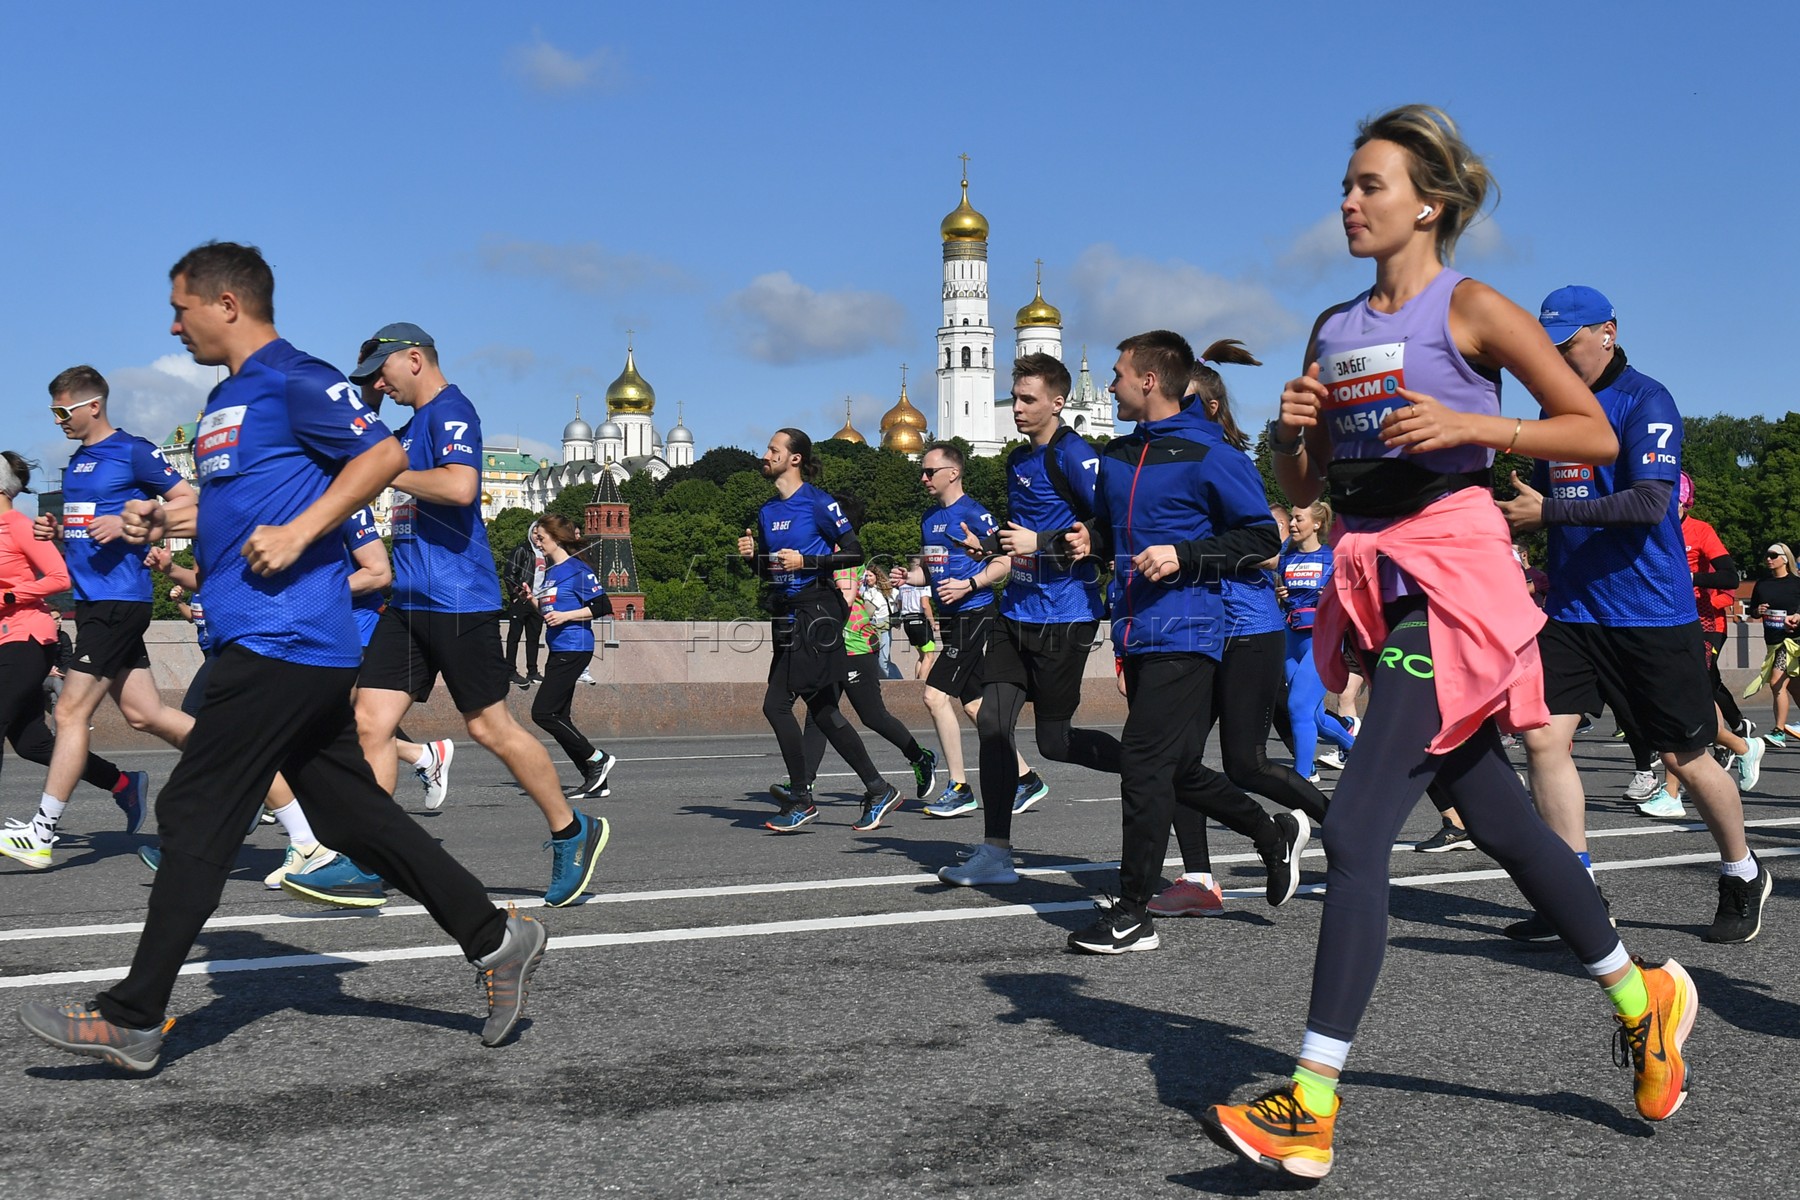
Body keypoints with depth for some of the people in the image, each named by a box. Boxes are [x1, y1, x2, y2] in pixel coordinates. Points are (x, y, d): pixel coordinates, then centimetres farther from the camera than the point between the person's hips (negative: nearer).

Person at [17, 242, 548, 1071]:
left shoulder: (294, 379, -9)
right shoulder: (225, 399, 21)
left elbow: (384, 455, -15)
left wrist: (297, 534, -21)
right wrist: (164, 520, 14)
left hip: (284, 640, -10)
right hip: (295, 648, 10)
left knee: (194, 816, -6)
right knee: (352, 814, 10)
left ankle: (133, 1019, 2)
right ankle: (495, 938, 14)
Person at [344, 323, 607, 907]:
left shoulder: (451, 410, -10)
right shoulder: (413, 425, 19)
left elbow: (460, 487, -27)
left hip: (458, 599, -9)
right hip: (410, 600, 9)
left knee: (489, 726, -1)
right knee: (371, 720, 0)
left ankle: (573, 832, 15)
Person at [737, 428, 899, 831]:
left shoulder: (818, 502, -7)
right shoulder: (767, 511, 16)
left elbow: (855, 553, -9)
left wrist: (805, 561, -16)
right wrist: (752, 554, 3)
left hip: (815, 612, -8)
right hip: (787, 615, 9)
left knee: (776, 704, -12)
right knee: (823, 711, 9)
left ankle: (800, 799, -2)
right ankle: (878, 790, 16)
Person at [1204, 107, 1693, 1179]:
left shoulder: (1470, 307, -4)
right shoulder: (1334, 330, 15)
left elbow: (1596, 435, -5)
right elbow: (1301, 488, 19)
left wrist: (1466, 425, -17)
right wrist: (1291, 430, -2)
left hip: (1451, 575, -7)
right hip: (1373, 577, 8)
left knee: (1356, 829, -15)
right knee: (1499, 819, 16)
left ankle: (1313, 1105, -12)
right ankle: (1643, 998, 37)